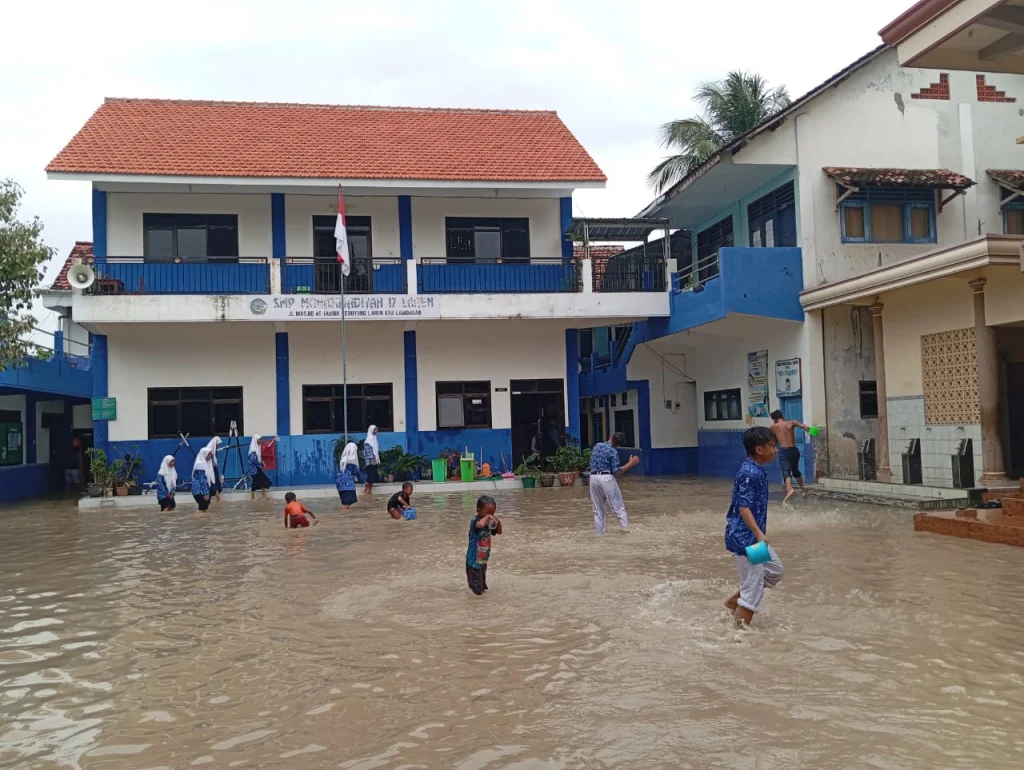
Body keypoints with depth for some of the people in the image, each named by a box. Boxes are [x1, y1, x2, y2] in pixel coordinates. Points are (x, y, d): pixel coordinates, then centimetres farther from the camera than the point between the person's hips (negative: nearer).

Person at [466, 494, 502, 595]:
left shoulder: (489, 523, 1)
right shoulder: (474, 521, -24)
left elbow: (499, 532, 12)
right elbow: (480, 525, -49)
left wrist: (498, 522, -7)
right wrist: (487, 517, -32)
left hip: (483, 559, 8)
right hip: (474, 559, -8)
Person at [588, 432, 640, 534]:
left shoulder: (597, 445, 9)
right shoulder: (613, 451, -9)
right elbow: (616, 471, -11)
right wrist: (631, 463, -7)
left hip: (593, 477, 5)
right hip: (607, 478, -5)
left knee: (598, 509, 12)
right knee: (618, 506, 1)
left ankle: (600, 533, 11)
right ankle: (626, 529, -7)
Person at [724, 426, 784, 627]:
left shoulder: (758, 471, 10)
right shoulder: (750, 473, -20)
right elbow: (743, 507, -24)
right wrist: (759, 534, -29)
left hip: (752, 536, 10)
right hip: (744, 536, -10)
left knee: (775, 570, 20)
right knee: (754, 584, -2)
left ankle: (735, 601, 24)